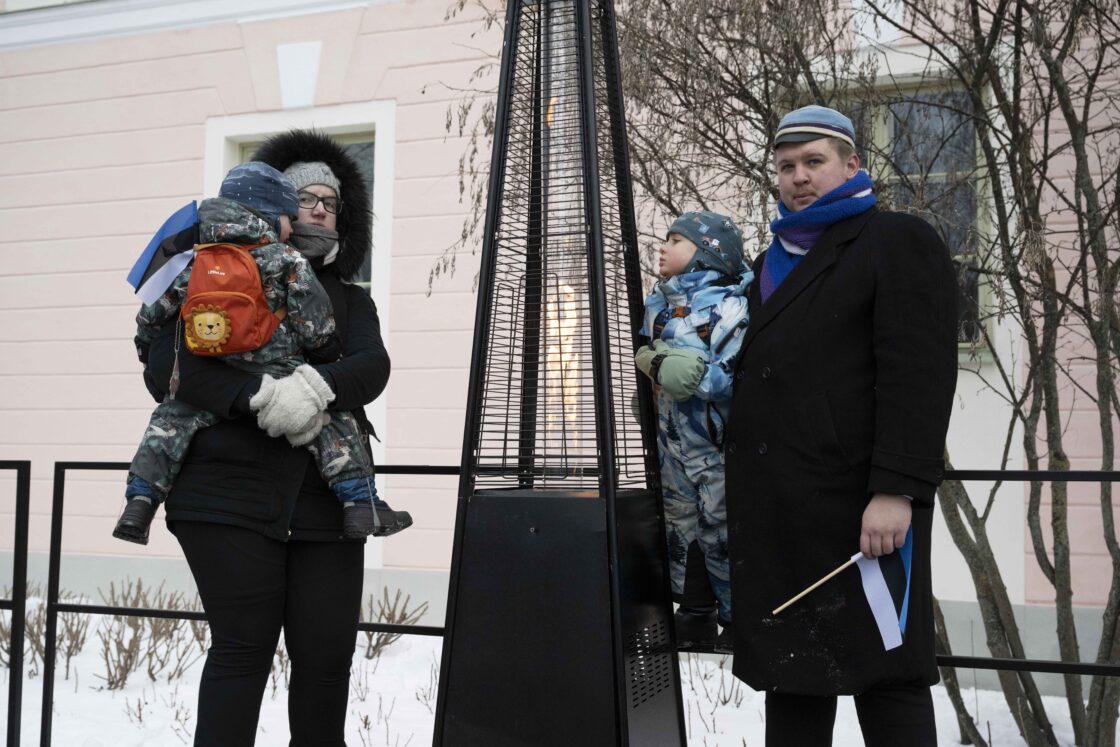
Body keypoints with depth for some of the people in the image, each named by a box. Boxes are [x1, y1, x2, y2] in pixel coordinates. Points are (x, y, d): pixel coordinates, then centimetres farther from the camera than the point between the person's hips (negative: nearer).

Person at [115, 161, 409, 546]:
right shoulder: (288, 261, 0)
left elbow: (152, 314, 15)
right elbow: (317, 330, -2)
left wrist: (149, 353, 33)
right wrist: (328, 355, 18)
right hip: (276, 381, -3)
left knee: (169, 418, 23)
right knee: (334, 424, 9)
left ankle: (139, 504, 14)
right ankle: (360, 507, 2)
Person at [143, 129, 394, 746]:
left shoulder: (350, 301, 20)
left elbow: (372, 367, 0)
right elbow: (166, 365, -4)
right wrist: (256, 395, -20)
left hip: (325, 505, 4)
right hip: (232, 497, -3)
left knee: (327, 654, 2)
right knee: (244, 647, -7)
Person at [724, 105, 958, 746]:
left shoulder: (899, 242, -1)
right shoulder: (773, 263, 22)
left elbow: (918, 375, -12)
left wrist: (897, 490, -21)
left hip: (856, 502, -7)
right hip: (777, 511, 7)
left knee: (881, 668, -1)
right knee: (790, 668, 12)